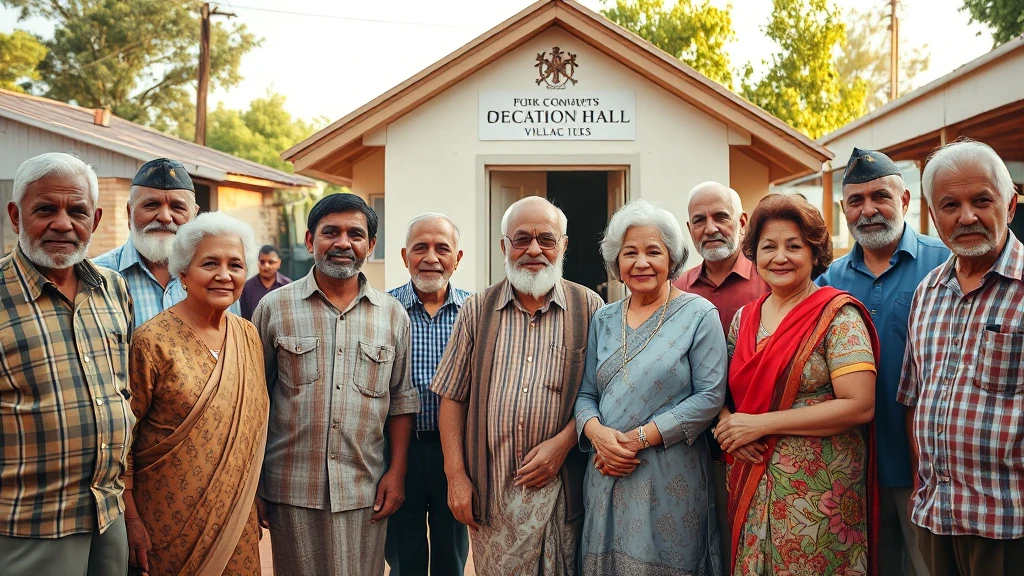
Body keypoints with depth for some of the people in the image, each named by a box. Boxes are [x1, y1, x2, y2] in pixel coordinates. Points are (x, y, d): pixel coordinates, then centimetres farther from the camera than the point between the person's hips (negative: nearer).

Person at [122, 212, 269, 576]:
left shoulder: (248, 335, 3)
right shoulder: (154, 340, -13)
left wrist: (257, 503, 13)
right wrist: (131, 519, -11)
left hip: (237, 515, 5)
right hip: (170, 516, -5)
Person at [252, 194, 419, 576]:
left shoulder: (393, 315, 5)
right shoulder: (274, 308, 0)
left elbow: (401, 400, 10)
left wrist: (397, 472, 3)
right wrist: (252, 484, 1)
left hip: (365, 493, 1)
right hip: (291, 489, -1)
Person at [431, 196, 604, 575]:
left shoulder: (589, 308, 2)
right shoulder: (477, 310, 6)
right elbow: (452, 397, 6)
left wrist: (563, 442, -12)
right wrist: (456, 476, 0)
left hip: (562, 486, -1)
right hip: (490, 491, 1)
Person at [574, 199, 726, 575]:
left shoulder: (698, 315, -4)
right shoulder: (603, 320, 10)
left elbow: (710, 396, -12)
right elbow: (586, 394, 10)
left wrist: (640, 437, -16)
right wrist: (597, 432, -12)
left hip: (671, 478, -4)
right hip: (607, 473, 4)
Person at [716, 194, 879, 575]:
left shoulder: (837, 316, -9)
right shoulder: (743, 319, 7)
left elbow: (860, 406, -18)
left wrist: (761, 423, -17)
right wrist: (729, 425, -10)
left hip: (818, 489, -5)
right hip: (752, 486, 5)